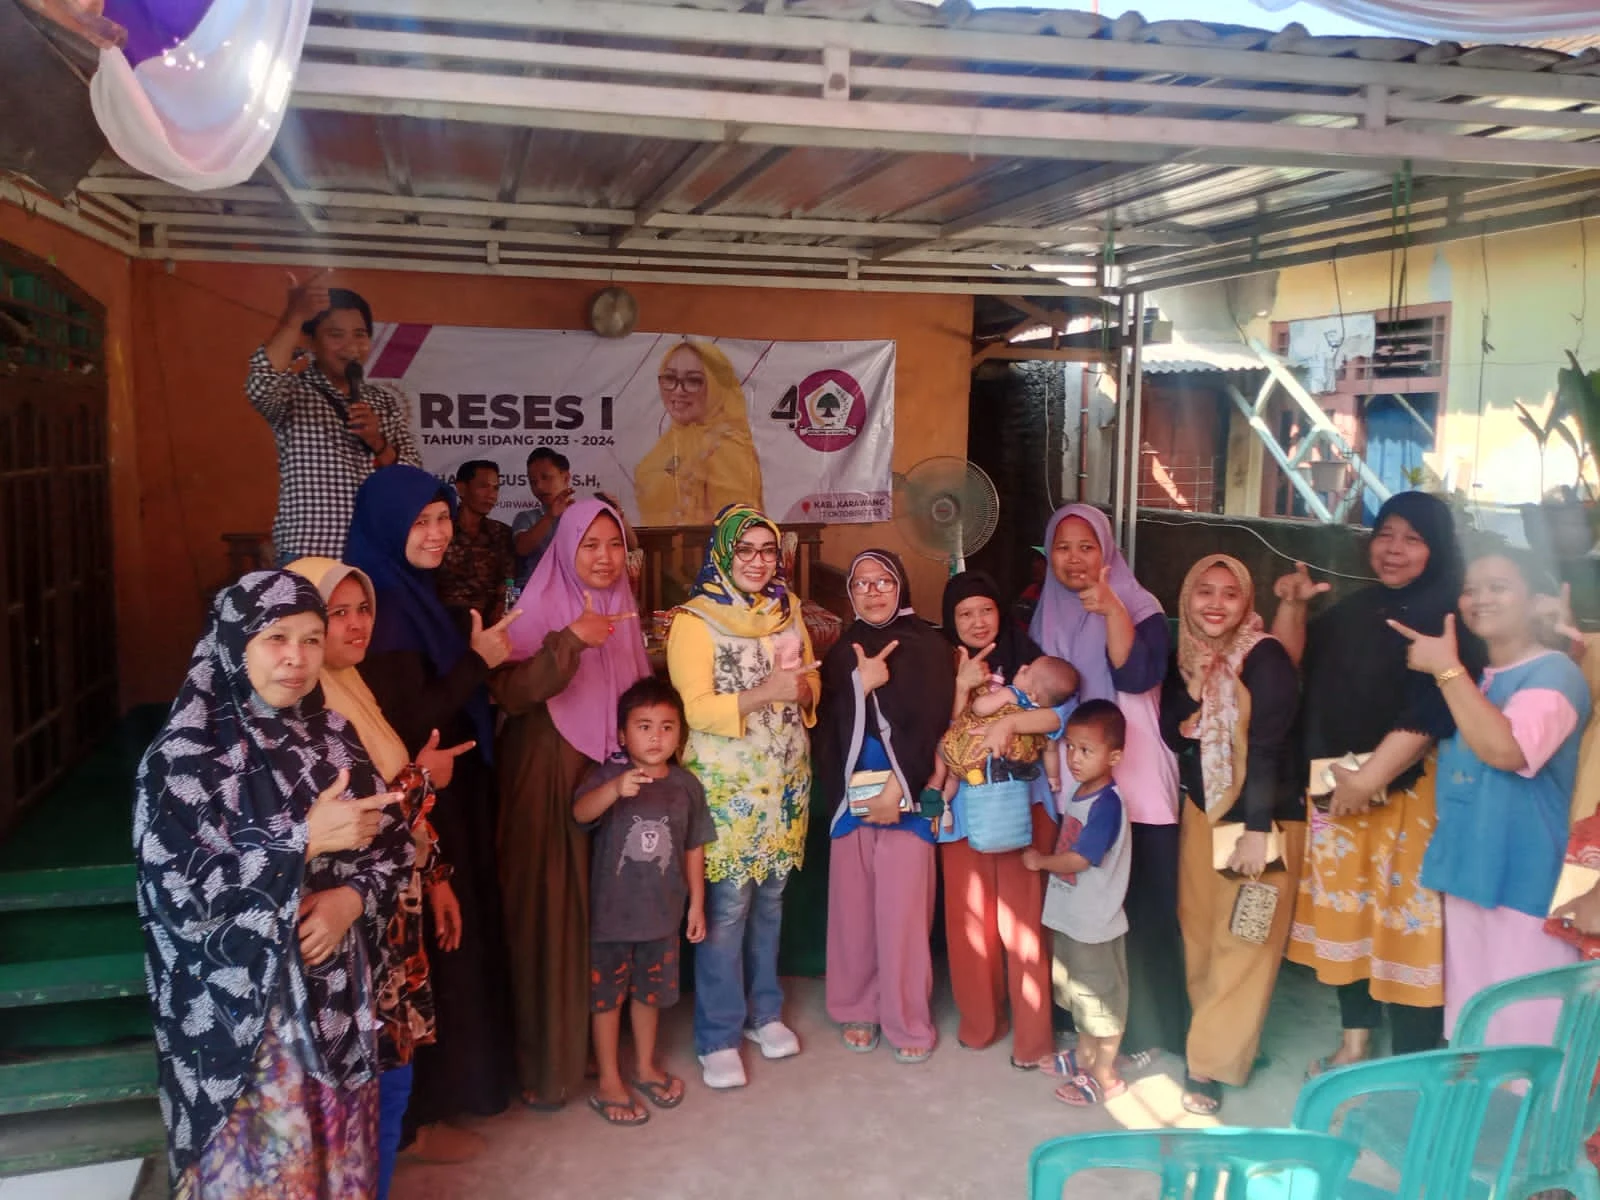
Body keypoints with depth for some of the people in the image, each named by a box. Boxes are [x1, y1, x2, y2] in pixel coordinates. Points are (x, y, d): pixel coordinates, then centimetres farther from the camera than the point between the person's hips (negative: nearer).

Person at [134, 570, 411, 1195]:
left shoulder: (333, 737, 3)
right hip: (238, 1005, -4)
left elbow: (393, 840, 6)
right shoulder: (183, 754, -11)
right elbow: (173, 889, -19)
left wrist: (353, 897, -14)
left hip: (336, 997, 5)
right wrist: (304, 839, -24)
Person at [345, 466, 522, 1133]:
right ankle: (414, 1113, 19)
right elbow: (399, 728, -24)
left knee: (448, 943, 20)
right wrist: (476, 661, -19)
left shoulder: (415, 596, 8)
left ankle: (446, 1082, 37)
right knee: (425, 953, 3)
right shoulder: (381, 609, -20)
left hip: (446, 800, 9)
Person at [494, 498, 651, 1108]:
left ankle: (596, 1041, 23)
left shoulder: (622, 613, 10)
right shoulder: (541, 610, -7)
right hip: (547, 779, -5)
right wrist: (569, 641, -32)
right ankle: (545, 1062, 10)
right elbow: (509, 691, -21)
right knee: (548, 910, -3)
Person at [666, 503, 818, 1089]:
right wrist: (764, 694, -25)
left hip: (785, 778, 5)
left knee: (770, 897, 14)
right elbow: (696, 709, -15)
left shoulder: (788, 611, 8)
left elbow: (810, 676, 15)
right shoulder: (695, 620, -9)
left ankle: (763, 1010, 31)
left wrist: (805, 690, -8)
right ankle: (718, 1036, 11)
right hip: (726, 783, -5)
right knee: (727, 906, -2)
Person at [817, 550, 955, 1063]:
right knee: (852, 908, 6)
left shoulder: (927, 646, 2)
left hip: (907, 797, -3)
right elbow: (828, 727, 5)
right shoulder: (842, 652, 14)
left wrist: (899, 789, -13)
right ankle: (857, 1010, 21)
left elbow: (930, 721, -7)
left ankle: (908, 1021, 10)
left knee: (903, 913, -3)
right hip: (850, 798, 3)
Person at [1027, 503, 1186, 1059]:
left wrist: (1111, 610, -30)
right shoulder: (1042, 617, 11)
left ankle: (1141, 1026, 10)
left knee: (1140, 904, -3)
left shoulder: (1140, 608, -3)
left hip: (1132, 782, -3)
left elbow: (1138, 676, -20)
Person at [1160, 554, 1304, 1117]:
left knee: (1242, 945, -1)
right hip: (1201, 812, 6)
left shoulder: (1265, 658, -15)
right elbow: (1170, 734, 8)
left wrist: (1257, 831, -22)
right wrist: (1192, 689, -7)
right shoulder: (1185, 657, 5)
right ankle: (1209, 1040, 27)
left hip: (1261, 818, -6)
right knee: (1198, 935, 12)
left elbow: (1268, 748, -20)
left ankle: (1212, 1064, 8)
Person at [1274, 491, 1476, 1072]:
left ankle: (1412, 1064, 7)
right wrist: (1292, 605, 0)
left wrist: (1368, 780, -21)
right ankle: (1355, 1042, 28)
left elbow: (1428, 715, -19)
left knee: (1405, 921, -3)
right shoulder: (1355, 609, 13)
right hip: (1334, 790, 7)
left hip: (1403, 794, -7)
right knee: (1348, 915, 14)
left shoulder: (1445, 618, -10)